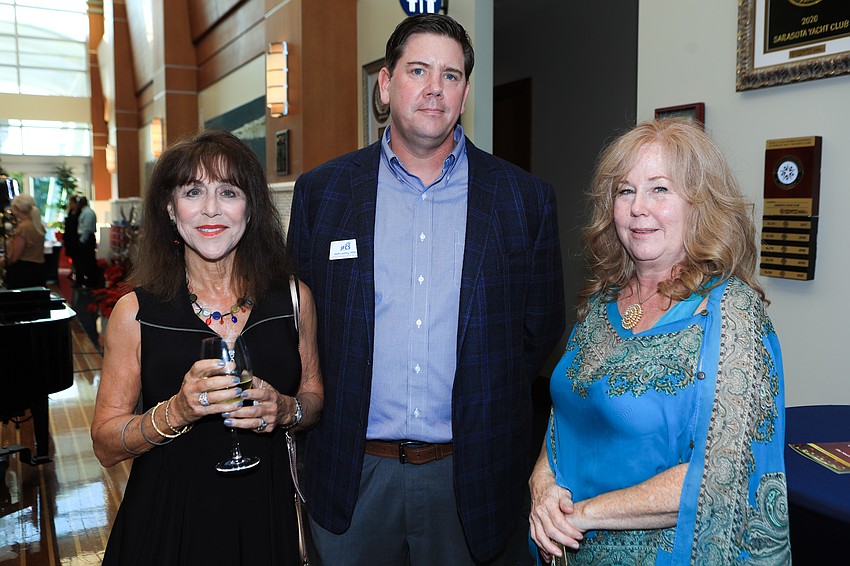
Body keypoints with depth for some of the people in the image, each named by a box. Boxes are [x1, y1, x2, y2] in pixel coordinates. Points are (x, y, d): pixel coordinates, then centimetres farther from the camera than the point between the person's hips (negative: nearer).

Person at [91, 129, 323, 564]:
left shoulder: (293, 299, -5)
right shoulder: (136, 312, -8)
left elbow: (313, 395, 5)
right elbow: (105, 445, -6)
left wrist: (285, 410, -16)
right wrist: (176, 411, -23)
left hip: (263, 516, 1)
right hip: (167, 522, -1)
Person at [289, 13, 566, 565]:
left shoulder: (526, 199, -2)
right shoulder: (322, 191, 0)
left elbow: (542, 329, 4)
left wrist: (492, 415, -1)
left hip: (469, 475, 0)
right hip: (351, 473, 1)